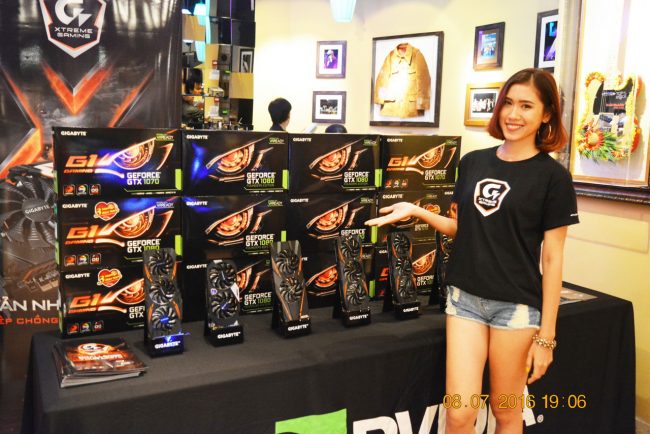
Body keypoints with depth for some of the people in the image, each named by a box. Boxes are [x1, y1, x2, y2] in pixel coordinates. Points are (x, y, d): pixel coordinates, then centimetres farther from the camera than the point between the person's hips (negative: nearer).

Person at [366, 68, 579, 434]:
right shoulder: (473, 162, 6)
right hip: (464, 298, 3)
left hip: (517, 305, -3)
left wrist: (546, 334, -7)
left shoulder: (553, 176, -6)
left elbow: (552, 259, -7)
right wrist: (416, 211, 0)